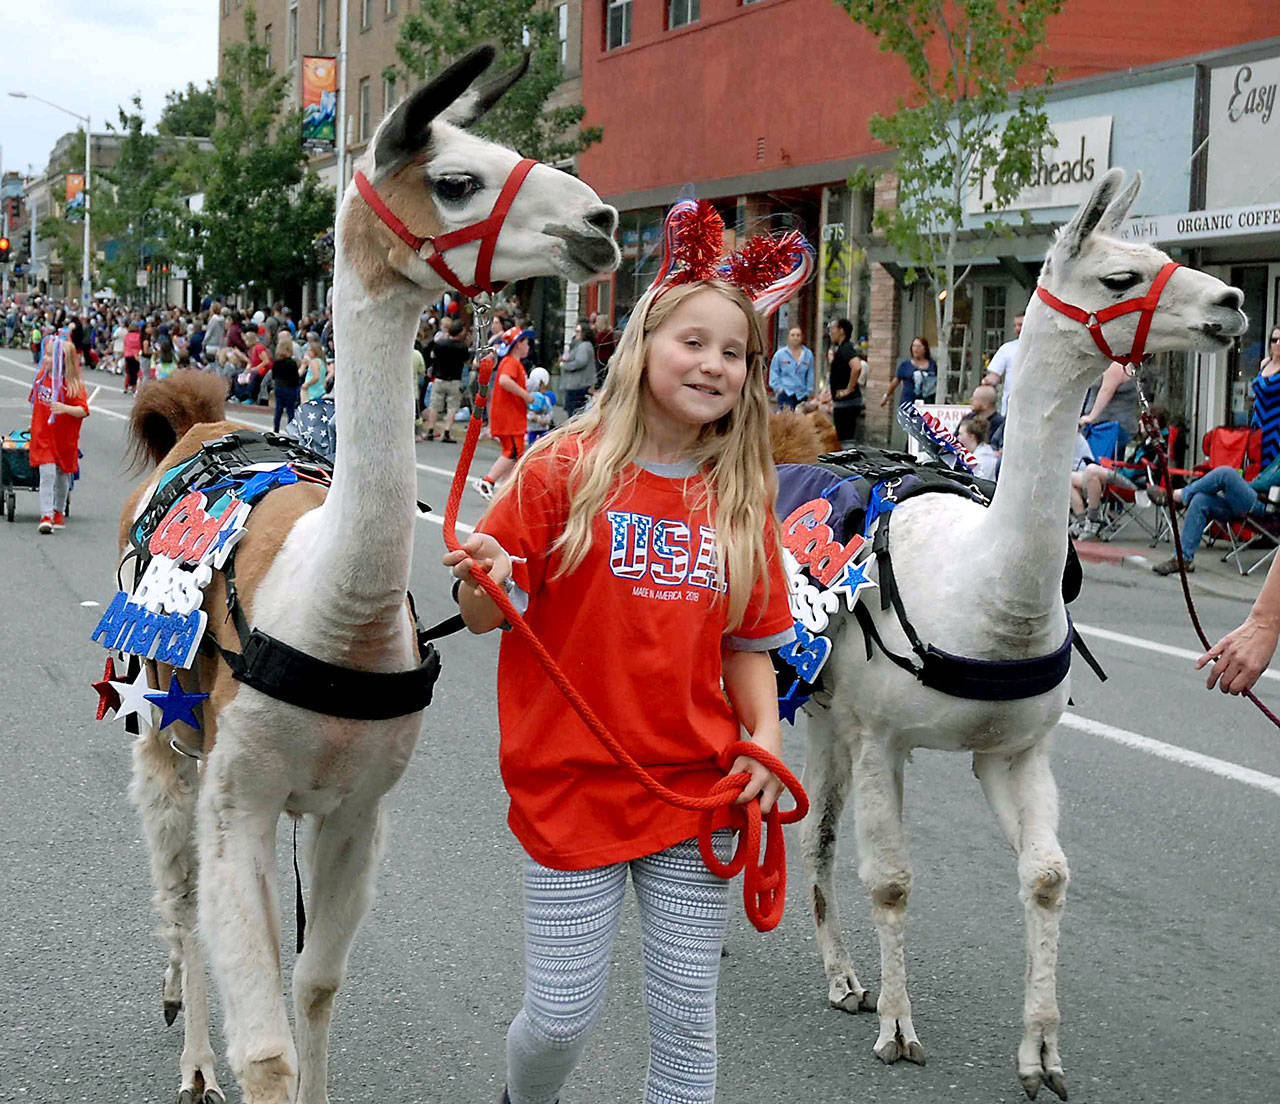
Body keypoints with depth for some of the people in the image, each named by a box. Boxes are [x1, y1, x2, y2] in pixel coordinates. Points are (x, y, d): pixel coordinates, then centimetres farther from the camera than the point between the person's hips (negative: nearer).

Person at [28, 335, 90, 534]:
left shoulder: (73, 385, -14)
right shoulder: (41, 376, 1)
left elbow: (83, 411, -19)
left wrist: (65, 408, -36)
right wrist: (36, 423, 24)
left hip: (64, 439, -2)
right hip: (43, 436, 2)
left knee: (62, 476, 15)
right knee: (47, 473, -12)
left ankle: (59, 512, 35)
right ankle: (46, 515, -14)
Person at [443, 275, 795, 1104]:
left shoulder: (743, 497, 5)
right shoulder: (565, 468, -7)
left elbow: (748, 643, 10)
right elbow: (486, 616, -4)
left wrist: (767, 737, -6)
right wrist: (486, 584, -26)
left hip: (694, 788, 3)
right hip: (570, 786, -3)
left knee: (688, 1019, 8)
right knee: (563, 1018, 4)